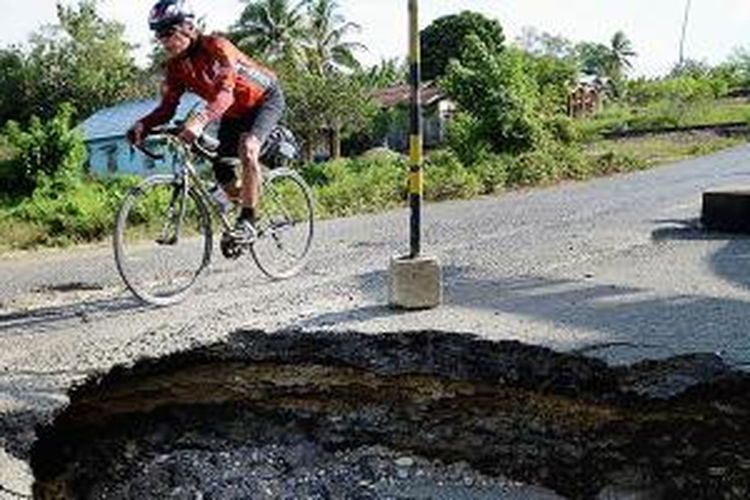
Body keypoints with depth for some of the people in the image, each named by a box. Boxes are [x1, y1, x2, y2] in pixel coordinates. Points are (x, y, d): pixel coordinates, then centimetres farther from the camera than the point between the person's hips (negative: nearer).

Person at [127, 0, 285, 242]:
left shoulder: (216, 46, -32)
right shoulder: (176, 65, -11)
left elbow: (225, 92, -46)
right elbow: (167, 107, -12)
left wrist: (201, 120, -62)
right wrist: (143, 124, -31)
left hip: (265, 99, -7)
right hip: (234, 112, 7)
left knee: (247, 149, -32)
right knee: (223, 176, -2)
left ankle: (248, 220, -21)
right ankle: (251, 203, 27)